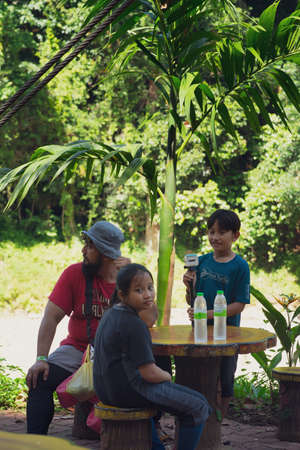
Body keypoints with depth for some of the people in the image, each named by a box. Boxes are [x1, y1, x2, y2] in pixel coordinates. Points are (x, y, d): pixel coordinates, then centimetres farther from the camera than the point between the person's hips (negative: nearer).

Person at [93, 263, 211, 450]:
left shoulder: (111, 314, 8)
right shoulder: (134, 324, -21)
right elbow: (150, 374, -22)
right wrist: (167, 376, -1)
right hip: (129, 390, -10)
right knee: (199, 407, -8)